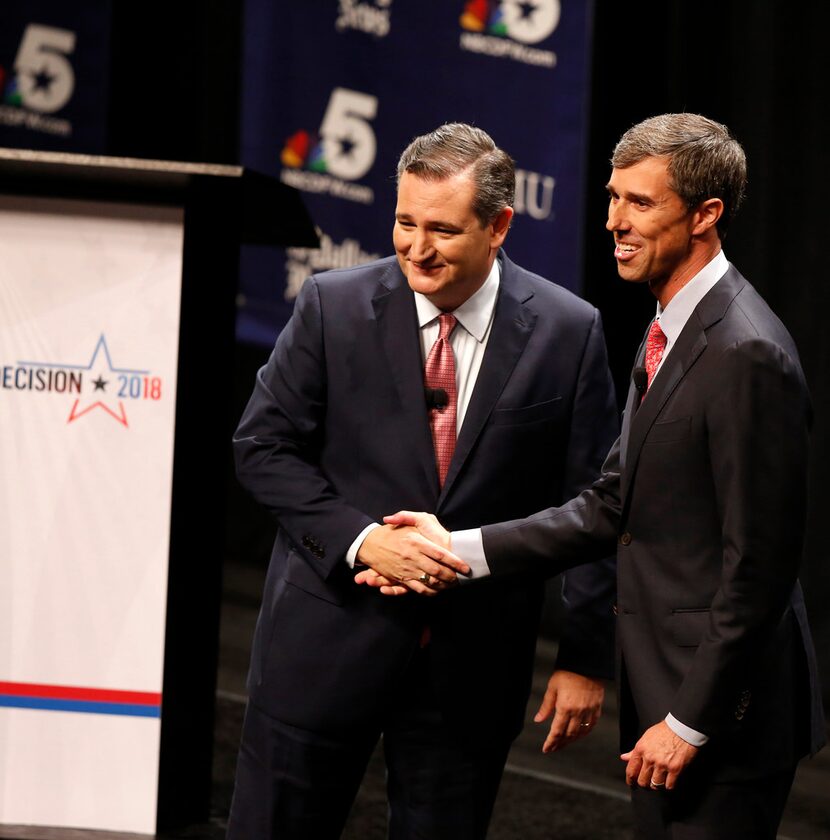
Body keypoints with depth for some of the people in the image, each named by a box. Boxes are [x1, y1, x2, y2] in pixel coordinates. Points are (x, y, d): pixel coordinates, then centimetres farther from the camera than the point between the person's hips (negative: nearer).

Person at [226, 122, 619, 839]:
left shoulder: (568, 333, -5)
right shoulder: (334, 307, -6)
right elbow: (263, 445, -1)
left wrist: (586, 659, -2)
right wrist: (359, 539, -15)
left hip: (475, 663, 0)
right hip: (328, 638, 0)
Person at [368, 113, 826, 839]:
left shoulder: (747, 356, -20)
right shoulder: (670, 333, 11)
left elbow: (759, 566, -21)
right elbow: (611, 506, 12)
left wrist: (690, 721, -18)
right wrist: (462, 550, 4)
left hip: (723, 717, -9)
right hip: (663, 692, 9)